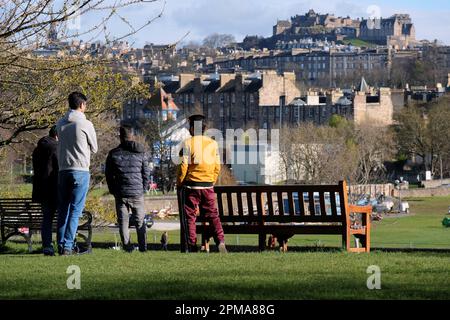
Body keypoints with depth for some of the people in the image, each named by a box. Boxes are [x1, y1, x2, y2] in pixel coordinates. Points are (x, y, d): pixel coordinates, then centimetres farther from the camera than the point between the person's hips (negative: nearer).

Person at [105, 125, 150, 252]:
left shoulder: (113, 154, 1)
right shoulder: (141, 153, 2)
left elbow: (108, 175, 6)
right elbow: (146, 174, 5)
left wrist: (113, 191, 15)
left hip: (120, 194, 0)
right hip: (137, 193, 0)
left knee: (123, 221, 6)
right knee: (140, 221, 9)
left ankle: (127, 246, 1)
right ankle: (143, 246, 7)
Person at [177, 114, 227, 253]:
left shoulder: (188, 143, -8)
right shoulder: (213, 143, 5)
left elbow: (183, 165, -10)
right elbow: (217, 167, 8)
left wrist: (179, 183, 3)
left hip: (191, 185, -3)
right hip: (208, 186, 3)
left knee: (190, 217, 5)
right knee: (213, 215, 8)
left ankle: (192, 247, 2)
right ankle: (221, 241, -10)